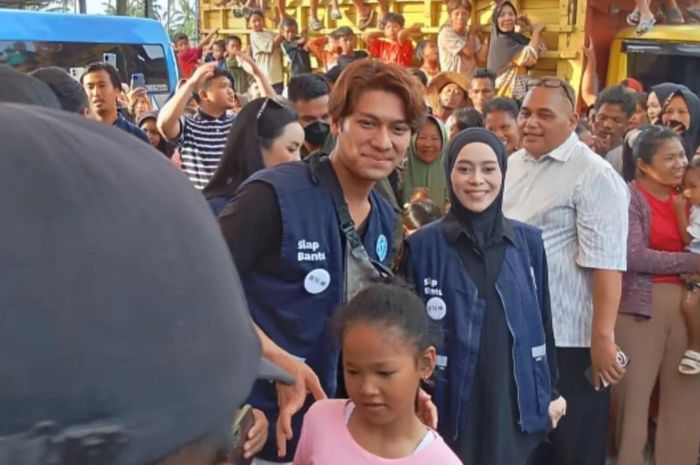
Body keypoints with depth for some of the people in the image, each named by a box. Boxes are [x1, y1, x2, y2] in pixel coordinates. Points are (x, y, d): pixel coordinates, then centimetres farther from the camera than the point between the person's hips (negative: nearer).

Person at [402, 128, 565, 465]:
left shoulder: (529, 241, 3)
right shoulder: (422, 246, -7)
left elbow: (543, 319, 9)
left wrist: (551, 391, 11)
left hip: (515, 404, 3)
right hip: (449, 407, -2)